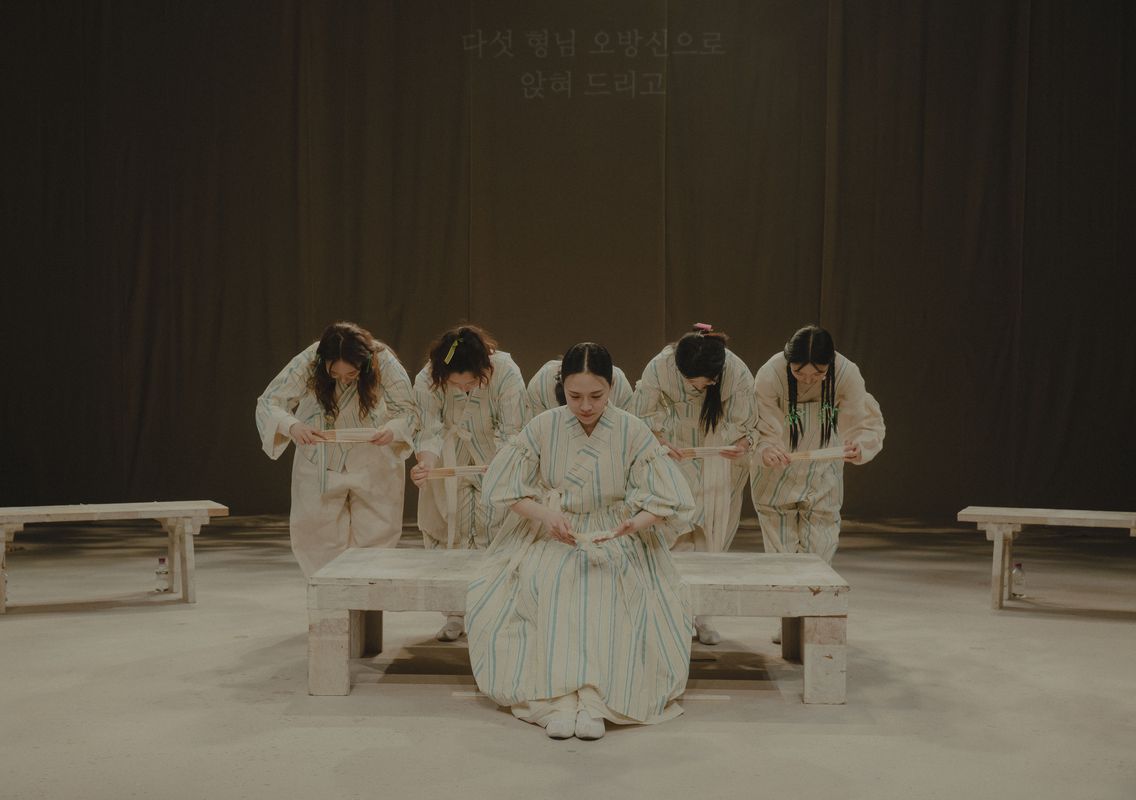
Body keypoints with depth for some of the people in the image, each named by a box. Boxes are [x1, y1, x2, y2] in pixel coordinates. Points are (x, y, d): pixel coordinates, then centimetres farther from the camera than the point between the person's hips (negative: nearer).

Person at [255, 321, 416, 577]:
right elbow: (267, 403, -19)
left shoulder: (384, 363, -23)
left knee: (376, 537, 2)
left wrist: (392, 430, -39)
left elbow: (408, 412, -16)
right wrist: (291, 426, -41)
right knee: (316, 534, 1)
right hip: (320, 467, 1)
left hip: (374, 467, 0)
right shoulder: (307, 363, -22)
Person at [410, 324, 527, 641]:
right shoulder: (427, 381, -27)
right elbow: (430, 433, -25)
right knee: (448, 534, 3)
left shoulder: (506, 373, -31)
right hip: (449, 464, 1)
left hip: (495, 459, -1)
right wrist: (425, 463, -47)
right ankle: (455, 615, 16)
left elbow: (513, 432, -27)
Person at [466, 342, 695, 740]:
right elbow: (501, 486, -2)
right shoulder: (543, 428, -1)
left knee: (607, 584, -34)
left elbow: (669, 499, -7)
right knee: (543, 581, -33)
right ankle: (556, 700, -35)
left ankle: (594, 701, -36)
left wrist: (634, 522, -29)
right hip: (551, 540, 1)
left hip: (615, 542, -1)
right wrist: (543, 513, -20)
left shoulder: (633, 432, -4)